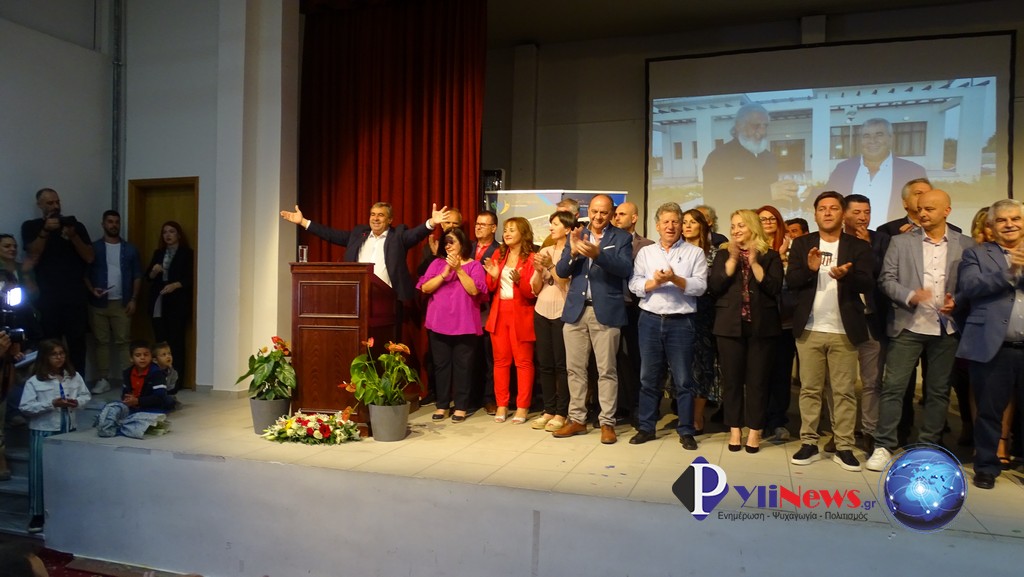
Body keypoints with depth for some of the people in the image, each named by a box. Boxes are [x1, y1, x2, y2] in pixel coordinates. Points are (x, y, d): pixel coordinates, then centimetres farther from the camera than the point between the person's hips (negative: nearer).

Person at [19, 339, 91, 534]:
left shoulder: (74, 377, 0)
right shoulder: (34, 381, -10)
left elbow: (86, 395, 9)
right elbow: (25, 407, -13)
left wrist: (77, 402, -13)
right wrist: (51, 404, -21)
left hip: (69, 430, 3)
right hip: (43, 432, -3)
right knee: (40, 473, 3)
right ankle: (37, 514, 15)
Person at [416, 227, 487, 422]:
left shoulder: (474, 265, 2)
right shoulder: (437, 263, 9)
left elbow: (474, 290, -12)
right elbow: (425, 288, -2)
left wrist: (459, 269, -15)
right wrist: (445, 273, -13)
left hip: (464, 324, -3)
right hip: (439, 323, 3)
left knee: (462, 365, 2)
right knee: (441, 364, 7)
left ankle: (461, 406, 8)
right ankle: (442, 405, 15)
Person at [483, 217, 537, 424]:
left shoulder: (530, 259, -6)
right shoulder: (498, 255, 10)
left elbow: (531, 293, -10)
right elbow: (490, 288, 10)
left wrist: (519, 280, -26)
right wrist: (493, 276, -10)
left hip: (521, 315, -5)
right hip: (499, 313, 5)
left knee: (523, 362, 2)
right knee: (500, 360, 7)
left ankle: (522, 407, 8)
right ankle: (501, 405, 15)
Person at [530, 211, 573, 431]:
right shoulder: (544, 252, 10)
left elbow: (566, 284, -13)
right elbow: (535, 289, 9)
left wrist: (551, 265, -19)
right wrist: (538, 271, -8)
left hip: (562, 313, -6)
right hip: (542, 312, 6)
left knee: (561, 365, -2)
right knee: (544, 364, 8)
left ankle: (561, 413, 5)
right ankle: (548, 410, 17)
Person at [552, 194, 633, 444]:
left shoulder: (621, 237, 2)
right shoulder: (576, 235, 11)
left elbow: (625, 269, -13)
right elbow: (561, 271, 4)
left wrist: (597, 254, -26)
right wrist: (573, 251, -16)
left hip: (606, 312, -3)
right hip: (575, 310, 4)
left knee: (606, 370, 2)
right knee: (575, 368, 8)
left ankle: (607, 422, 11)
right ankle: (577, 419, 18)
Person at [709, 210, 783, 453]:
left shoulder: (770, 255, 4)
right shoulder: (724, 254, 8)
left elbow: (774, 288, -10)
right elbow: (715, 286, -6)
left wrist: (753, 262, -13)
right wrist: (733, 258, -10)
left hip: (761, 325, -1)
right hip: (730, 325, 1)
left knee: (757, 378, 3)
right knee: (732, 377, 5)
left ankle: (754, 429, 12)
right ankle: (735, 428, 14)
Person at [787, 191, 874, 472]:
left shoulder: (859, 246, 3)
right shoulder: (801, 244, 6)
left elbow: (867, 283, -8)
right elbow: (790, 280, -3)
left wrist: (846, 275, -29)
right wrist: (810, 268, -22)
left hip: (844, 331, -1)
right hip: (809, 329, 1)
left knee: (844, 391, 4)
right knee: (809, 389, 6)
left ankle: (844, 447, 11)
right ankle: (809, 444, 12)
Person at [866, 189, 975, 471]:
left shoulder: (966, 245, 5)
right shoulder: (901, 242, 3)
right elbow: (887, 279, -2)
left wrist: (957, 302, -12)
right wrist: (909, 296, -18)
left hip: (947, 328, 1)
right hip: (908, 326, -1)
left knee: (938, 390, 9)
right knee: (893, 386, -2)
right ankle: (883, 446, 5)